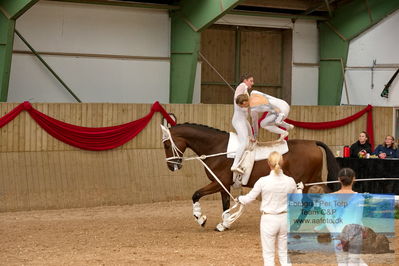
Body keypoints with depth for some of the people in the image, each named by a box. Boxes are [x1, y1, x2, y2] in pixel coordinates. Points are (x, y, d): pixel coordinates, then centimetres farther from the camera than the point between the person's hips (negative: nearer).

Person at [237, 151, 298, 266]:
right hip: (285, 219, 3)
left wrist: (239, 199, 17)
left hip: (268, 219, -3)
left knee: (268, 255, 8)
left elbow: (249, 198, -4)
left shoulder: (263, 181, -15)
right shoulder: (290, 181, -7)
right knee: (285, 254, 16)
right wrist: (300, 189, 33)